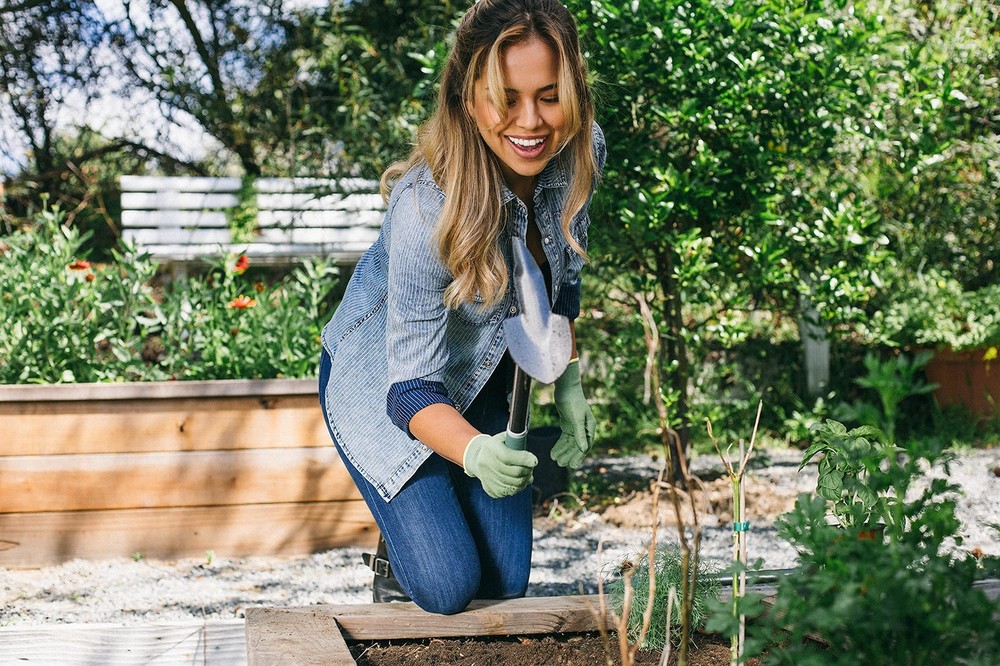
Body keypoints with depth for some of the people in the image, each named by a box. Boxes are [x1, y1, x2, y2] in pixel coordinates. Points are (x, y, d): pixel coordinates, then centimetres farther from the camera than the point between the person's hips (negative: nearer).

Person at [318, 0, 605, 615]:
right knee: (449, 587, -13)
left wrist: (568, 386, -4)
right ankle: (398, 546, 21)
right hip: (384, 378, -5)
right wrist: (476, 453, -53)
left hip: (486, 375, 5)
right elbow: (412, 385, -34)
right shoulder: (426, 209, -38)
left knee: (504, 583, 4)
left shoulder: (583, 152, -20)